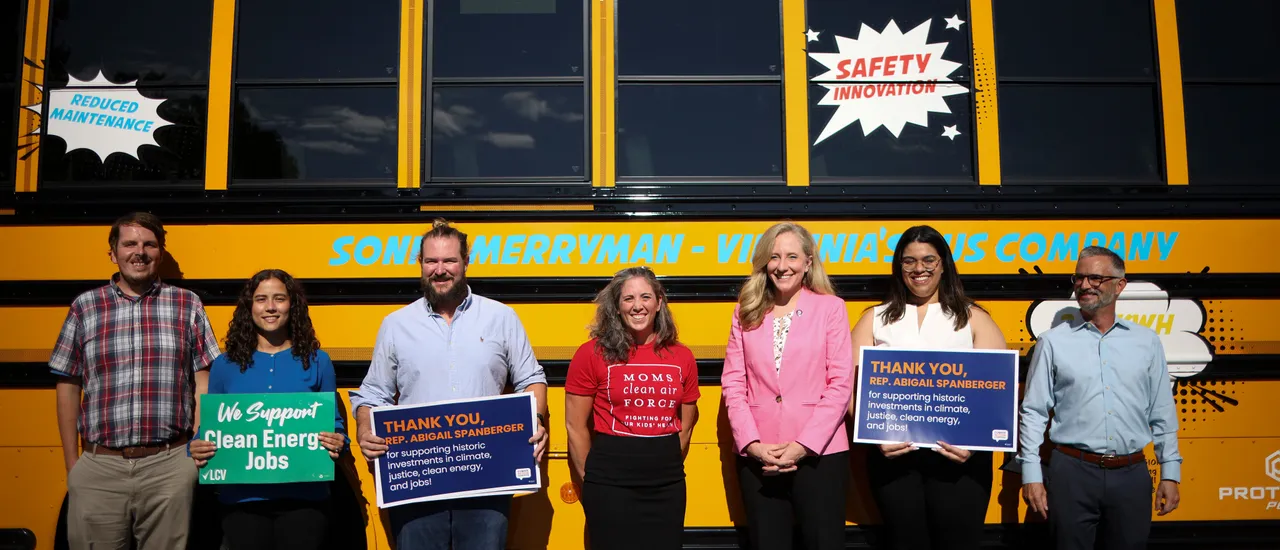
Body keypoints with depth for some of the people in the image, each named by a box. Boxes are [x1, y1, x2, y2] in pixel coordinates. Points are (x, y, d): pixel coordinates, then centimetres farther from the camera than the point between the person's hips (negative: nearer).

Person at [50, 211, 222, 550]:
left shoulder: (188, 305, 6)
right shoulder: (84, 307, 8)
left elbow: (203, 382, 7)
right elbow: (68, 388, 11)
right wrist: (71, 465, 9)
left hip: (170, 466, -1)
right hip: (98, 468, 1)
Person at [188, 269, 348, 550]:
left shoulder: (316, 361, 4)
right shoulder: (225, 365, 6)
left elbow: (334, 424, 6)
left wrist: (338, 443, -15)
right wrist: (198, 447, -10)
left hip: (303, 497, -1)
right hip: (242, 499, 1)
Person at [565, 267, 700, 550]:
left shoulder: (682, 357, 4)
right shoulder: (593, 354, -6)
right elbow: (575, 426, -1)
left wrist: (667, 468, 12)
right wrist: (592, 478, 4)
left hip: (668, 485, 3)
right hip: (611, 484, -3)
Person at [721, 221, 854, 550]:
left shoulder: (831, 307, 1)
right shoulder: (746, 310, 7)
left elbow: (840, 384, -4)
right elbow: (733, 383, 4)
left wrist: (804, 445, -11)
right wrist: (752, 444, -8)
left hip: (819, 453, -2)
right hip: (757, 457, 2)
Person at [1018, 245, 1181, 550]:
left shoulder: (1147, 341, 7)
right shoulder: (1053, 342, 1)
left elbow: (1162, 414, 10)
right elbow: (1033, 413, 1)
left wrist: (1170, 474, 7)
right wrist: (1031, 475, -4)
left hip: (1132, 474, 2)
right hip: (1072, 472, -2)